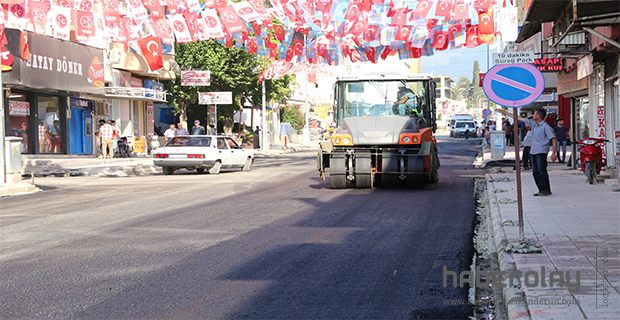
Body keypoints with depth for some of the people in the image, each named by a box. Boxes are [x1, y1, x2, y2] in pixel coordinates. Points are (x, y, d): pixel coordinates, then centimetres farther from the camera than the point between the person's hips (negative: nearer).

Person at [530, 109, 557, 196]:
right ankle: (541, 190, 14)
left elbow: (554, 139, -11)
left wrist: (554, 153, -19)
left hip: (541, 152, -8)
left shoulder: (545, 126, -10)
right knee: (535, 172, 7)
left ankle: (546, 190, -6)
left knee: (541, 171, -11)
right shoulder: (533, 124, 13)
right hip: (533, 152, 8)